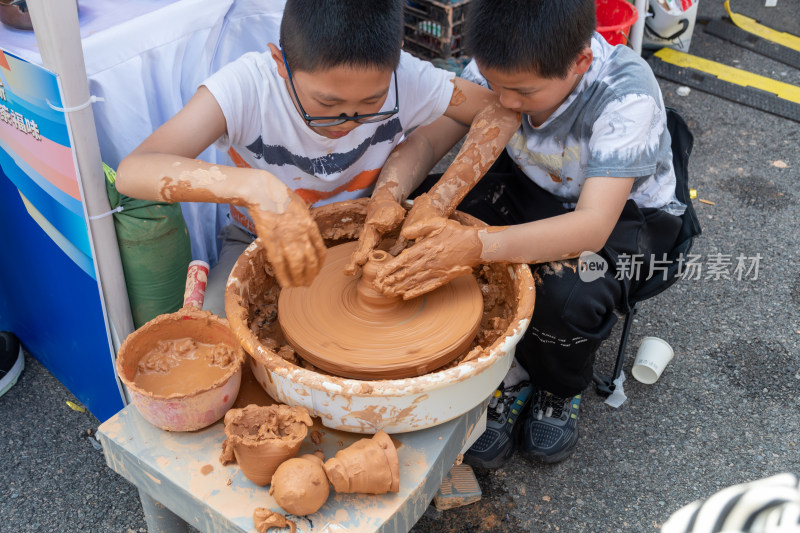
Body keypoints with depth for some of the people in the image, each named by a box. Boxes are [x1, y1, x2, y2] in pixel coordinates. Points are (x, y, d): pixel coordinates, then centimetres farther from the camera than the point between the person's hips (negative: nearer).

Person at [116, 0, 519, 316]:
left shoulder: (405, 79, -27)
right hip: (262, 241, -2)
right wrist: (252, 185, -58)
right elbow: (132, 171, -41)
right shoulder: (247, 86, -32)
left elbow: (501, 111, -14)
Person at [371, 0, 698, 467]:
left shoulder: (627, 98, -33)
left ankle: (558, 390, 2)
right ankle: (507, 371, -5)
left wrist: (477, 246, -54)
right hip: (528, 185, 5)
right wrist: (438, 195, -43)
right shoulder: (504, 63, -21)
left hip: (623, 209, -4)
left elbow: (593, 227, -41)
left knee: (570, 295, -37)